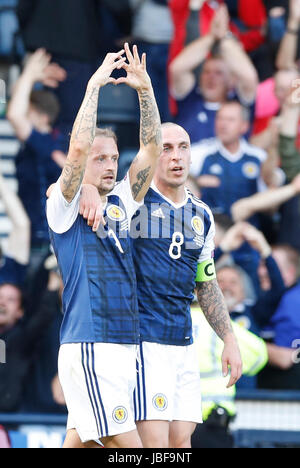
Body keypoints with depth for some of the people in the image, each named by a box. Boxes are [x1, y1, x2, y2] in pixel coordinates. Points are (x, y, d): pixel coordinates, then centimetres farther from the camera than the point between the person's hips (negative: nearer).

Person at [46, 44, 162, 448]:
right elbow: (78, 147, -18)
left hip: (125, 349, 7)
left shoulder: (121, 204, 16)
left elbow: (151, 148, 12)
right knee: (128, 447, -13)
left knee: (80, 443, 8)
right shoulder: (64, 206, -2)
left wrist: (145, 89, 2)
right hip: (89, 350, -7)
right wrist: (94, 85, -12)